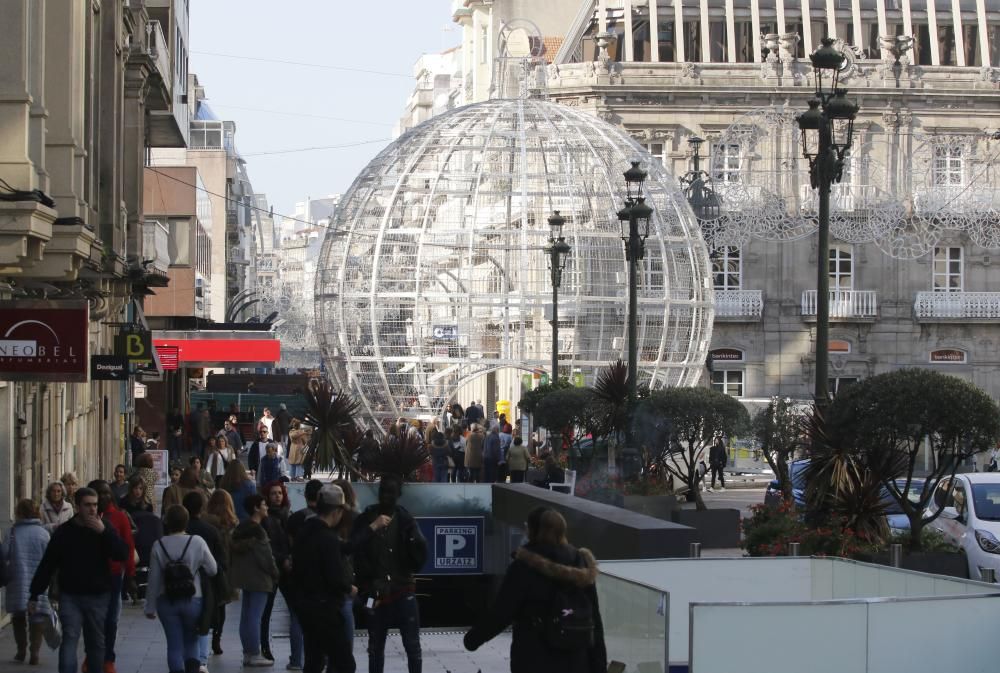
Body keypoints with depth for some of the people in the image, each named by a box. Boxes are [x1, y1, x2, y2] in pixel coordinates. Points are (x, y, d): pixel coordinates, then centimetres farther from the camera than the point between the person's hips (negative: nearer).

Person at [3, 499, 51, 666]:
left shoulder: (13, 532, -6)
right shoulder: (43, 533, -6)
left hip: (18, 584, 1)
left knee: (18, 618, 17)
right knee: (37, 619, 6)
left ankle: (21, 651, 19)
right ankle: (34, 653, -1)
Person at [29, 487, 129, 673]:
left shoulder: (104, 530, 3)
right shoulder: (64, 532, 0)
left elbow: (123, 554, -10)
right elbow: (47, 565, 3)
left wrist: (104, 532, -20)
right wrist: (34, 595, 2)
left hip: (97, 596, 2)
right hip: (70, 596, -2)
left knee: (96, 643, 10)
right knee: (69, 638, -13)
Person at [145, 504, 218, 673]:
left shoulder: (159, 546, -7)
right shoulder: (197, 542, -9)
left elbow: (154, 580, -4)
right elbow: (212, 570, -3)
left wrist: (150, 607, 5)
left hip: (166, 602, 0)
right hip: (192, 600, 0)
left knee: (174, 645, 6)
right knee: (191, 640, 17)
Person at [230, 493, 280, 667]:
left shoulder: (241, 528, 10)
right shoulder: (257, 530, -17)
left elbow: (235, 550, 14)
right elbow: (265, 555, -16)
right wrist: (274, 574, -3)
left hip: (244, 576, 9)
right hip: (258, 577, -9)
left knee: (246, 616, 11)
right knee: (255, 616, -6)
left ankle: (247, 653, 16)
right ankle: (254, 655, -5)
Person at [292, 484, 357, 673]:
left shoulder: (304, 534, 9)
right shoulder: (328, 538, -18)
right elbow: (336, 578, -22)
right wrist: (349, 588, -2)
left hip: (305, 605, 9)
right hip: (325, 608, -9)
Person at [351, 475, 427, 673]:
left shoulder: (405, 519, 4)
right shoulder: (365, 519, 1)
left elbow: (420, 556, -2)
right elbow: (352, 548, -14)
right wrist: (372, 528, -21)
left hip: (403, 591, 0)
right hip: (375, 592, 0)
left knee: (412, 645, -2)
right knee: (375, 647, 8)